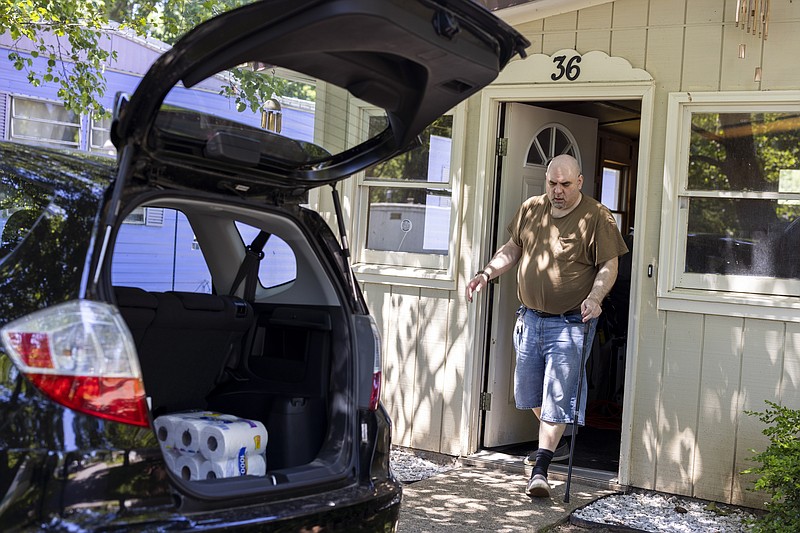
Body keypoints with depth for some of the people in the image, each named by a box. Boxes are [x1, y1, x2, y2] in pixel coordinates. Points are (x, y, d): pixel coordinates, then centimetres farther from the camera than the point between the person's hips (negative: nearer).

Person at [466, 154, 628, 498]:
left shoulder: (596, 217, -8)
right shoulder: (530, 209, 6)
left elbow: (609, 266, -10)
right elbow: (512, 249, 18)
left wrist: (594, 298, -26)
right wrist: (486, 273, 5)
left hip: (570, 323, -6)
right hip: (530, 317, 6)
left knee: (557, 397, -7)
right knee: (528, 392, 16)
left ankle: (540, 469, -3)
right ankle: (551, 439, 41)